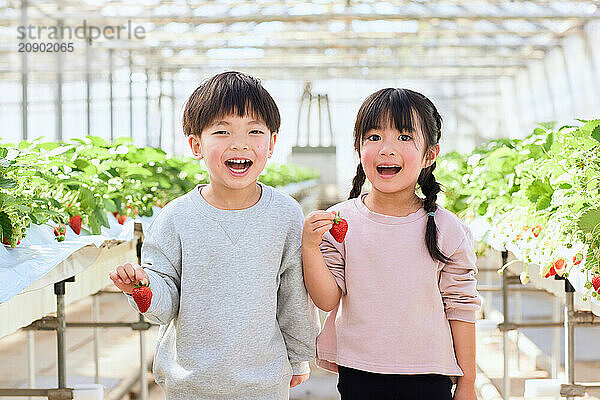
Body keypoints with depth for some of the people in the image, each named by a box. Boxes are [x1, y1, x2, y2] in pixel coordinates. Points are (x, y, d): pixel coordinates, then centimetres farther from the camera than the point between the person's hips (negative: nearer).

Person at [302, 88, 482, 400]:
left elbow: (460, 308, 0)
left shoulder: (447, 230, -6)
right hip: (357, 374, 1)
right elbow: (327, 300, -5)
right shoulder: (340, 221, -5)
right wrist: (310, 248, -20)